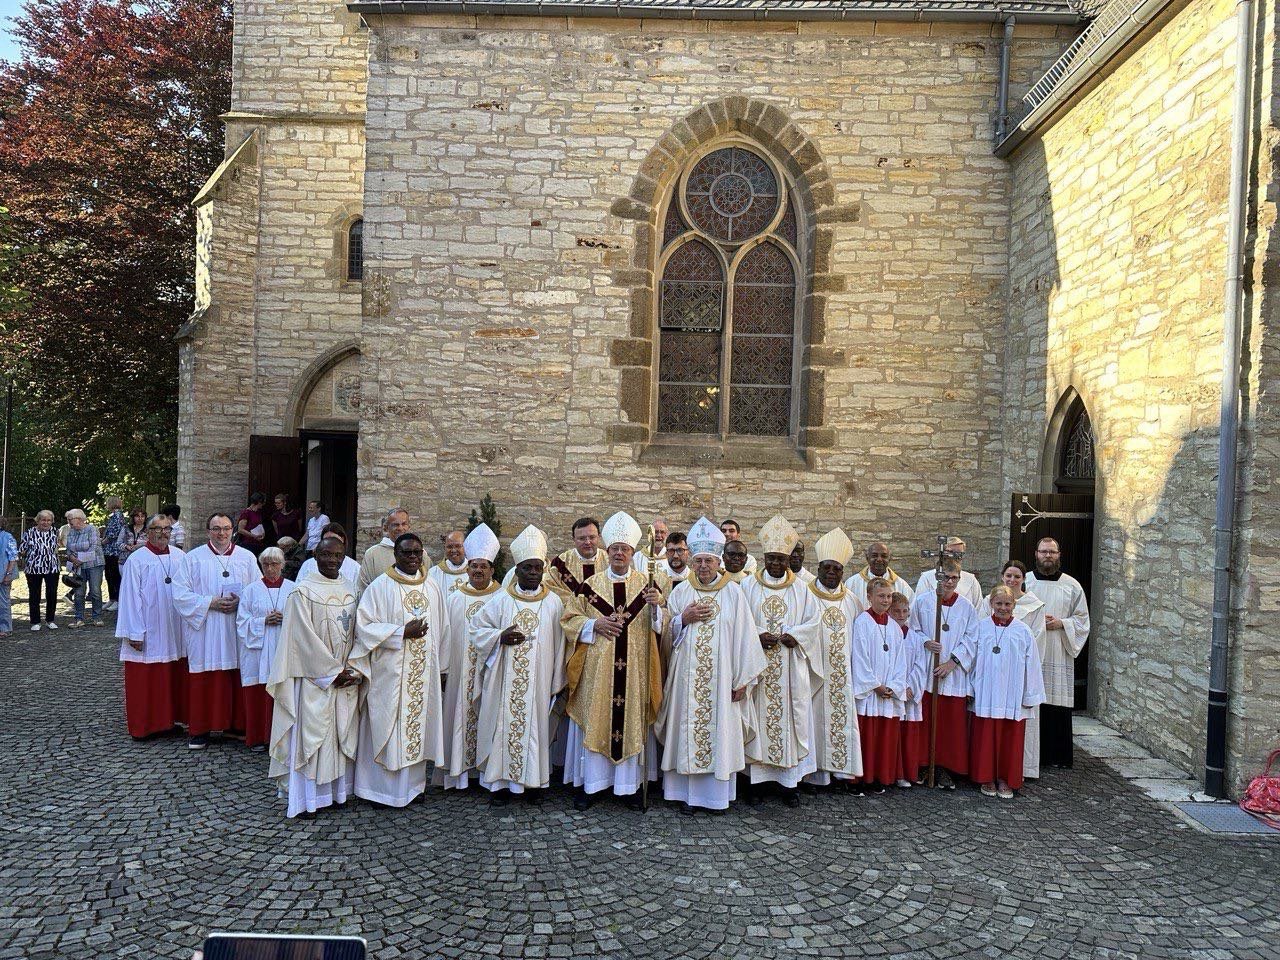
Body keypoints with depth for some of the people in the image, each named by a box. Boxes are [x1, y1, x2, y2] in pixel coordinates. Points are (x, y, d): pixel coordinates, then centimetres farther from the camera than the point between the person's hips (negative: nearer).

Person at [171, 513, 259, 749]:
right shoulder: (194, 558, 2)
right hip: (203, 630, -2)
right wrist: (211, 603, -14)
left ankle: (235, 723, 17)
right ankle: (200, 728, 10)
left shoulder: (247, 558, 7)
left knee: (236, 676, 5)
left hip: (237, 631, 2)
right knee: (203, 679, 0)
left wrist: (241, 602, -12)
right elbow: (180, 593, -3)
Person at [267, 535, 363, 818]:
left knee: (342, 735, 11)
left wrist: (354, 671, -3)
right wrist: (333, 672, -14)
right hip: (314, 677, -6)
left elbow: (357, 633, 8)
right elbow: (306, 638, -14)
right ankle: (306, 798, 8)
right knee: (311, 733, 0)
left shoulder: (349, 591, 8)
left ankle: (335, 790, 21)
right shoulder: (303, 591, -9)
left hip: (345, 677, 6)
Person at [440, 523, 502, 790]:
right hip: (461, 671, 2)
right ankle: (458, 772, 14)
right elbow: (446, 635, 6)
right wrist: (443, 668, 2)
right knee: (460, 716, 5)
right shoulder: (454, 599, 7)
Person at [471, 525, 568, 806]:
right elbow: (477, 629, 6)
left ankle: (531, 778, 17)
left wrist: (556, 682, 4)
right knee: (503, 724, 2)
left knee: (535, 725, 4)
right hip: (505, 681, 0)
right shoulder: (500, 600, 1)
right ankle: (500, 781, 12)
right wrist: (500, 637, -12)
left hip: (538, 679, 0)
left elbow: (558, 644, 5)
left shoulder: (554, 602, 3)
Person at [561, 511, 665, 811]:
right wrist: (595, 624, -11)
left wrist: (656, 606, -14)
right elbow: (570, 620, 6)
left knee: (632, 718, 5)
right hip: (597, 669, 0)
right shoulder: (590, 585, 4)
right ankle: (586, 783, 13)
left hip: (634, 669, 1)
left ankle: (631, 782, 17)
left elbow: (661, 625, 6)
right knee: (594, 719, 2)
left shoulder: (646, 584, 6)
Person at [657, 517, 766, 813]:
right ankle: (687, 791, 14)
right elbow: (667, 633, 8)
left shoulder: (733, 593, 1)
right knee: (688, 727, 4)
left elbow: (744, 638, -1)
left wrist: (742, 680, -4)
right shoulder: (680, 591, 5)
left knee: (719, 729, 3)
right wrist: (684, 618, -11)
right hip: (687, 675, 1)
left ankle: (717, 792, 16)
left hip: (721, 676, -1)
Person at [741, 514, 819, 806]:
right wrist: (758, 636, -13)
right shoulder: (748, 586, 6)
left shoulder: (800, 589, 9)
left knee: (790, 716, 0)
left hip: (790, 666, 1)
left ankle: (789, 781, 7)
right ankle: (757, 776, 8)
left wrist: (795, 636, -11)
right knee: (757, 716, -1)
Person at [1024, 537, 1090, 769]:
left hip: (1058, 656, 0)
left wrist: (1061, 623, -9)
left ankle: (1056, 755, 11)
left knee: (1057, 704, 0)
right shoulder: (1024, 581, 7)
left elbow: (1082, 620, 9)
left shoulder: (1072, 585, 7)